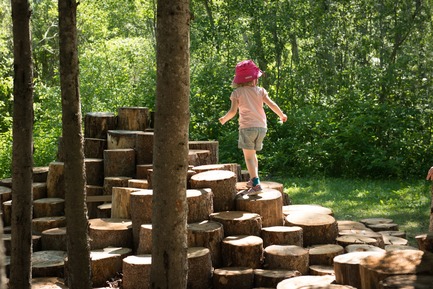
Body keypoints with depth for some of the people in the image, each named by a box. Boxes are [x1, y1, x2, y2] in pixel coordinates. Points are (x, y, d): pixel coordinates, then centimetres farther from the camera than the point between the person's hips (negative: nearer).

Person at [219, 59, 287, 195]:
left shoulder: (237, 92, -1)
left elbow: (233, 111, -7)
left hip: (247, 127, -4)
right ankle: (254, 180, 29)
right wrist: (282, 115, 16)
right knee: (252, 154, 23)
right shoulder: (260, 91, 6)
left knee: (249, 157, -6)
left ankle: (256, 184, -20)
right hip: (261, 127, 4)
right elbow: (272, 104, 1)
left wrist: (224, 119, 12)